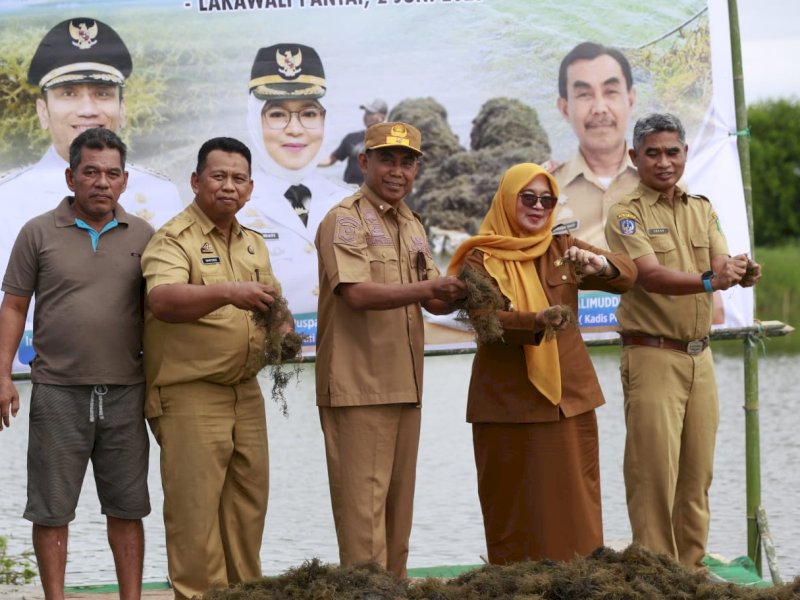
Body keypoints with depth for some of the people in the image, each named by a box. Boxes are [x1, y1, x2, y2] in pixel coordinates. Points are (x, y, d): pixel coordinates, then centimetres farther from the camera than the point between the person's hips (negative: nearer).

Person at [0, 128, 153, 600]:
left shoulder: (142, 236, 7)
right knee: (51, 508, 3)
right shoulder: (39, 233, 1)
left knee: (127, 507, 7)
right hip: (58, 393, -2)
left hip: (125, 392, 2)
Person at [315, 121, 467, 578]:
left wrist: (454, 295, -9)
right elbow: (357, 293, -21)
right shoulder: (345, 220, -8)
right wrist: (427, 289, -29)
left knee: (398, 504, 13)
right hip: (359, 386, -8)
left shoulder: (413, 226, 17)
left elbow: (435, 301, 13)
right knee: (363, 506, -6)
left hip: (404, 386, 8)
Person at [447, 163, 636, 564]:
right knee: (516, 508, -2)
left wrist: (600, 264, -23)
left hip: (569, 396, 4)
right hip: (508, 403, -3)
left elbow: (628, 276, -1)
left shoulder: (562, 248, 11)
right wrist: (537, 320, -35)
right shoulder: (481, 258, -1)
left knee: (572, 504, 3)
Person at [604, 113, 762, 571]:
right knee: (654, 473, -7)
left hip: (700, 357, 6)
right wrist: (709, 281, -36)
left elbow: (723, 267, -1)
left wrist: (744, 272, -25)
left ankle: (692, 569, 18)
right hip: (653, 357, -6)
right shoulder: (626, 214, -5)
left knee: (697, 473, 9)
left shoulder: (702, 210, 13)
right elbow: (651, 276, -19)